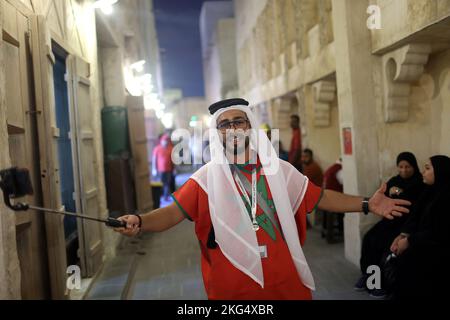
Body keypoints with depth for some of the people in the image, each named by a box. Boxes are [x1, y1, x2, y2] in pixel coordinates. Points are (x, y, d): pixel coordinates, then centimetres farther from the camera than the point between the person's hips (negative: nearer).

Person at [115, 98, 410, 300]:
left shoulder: (279, 170, 3)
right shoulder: (207, 178, -5)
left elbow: (320, 197, 8)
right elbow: (173, 212, -14)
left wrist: (366, 204, 1)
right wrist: (140, 222, -33)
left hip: (285, 283, 2)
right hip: (233, 288, -2)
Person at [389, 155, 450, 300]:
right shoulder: (431, 190, 9)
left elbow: (438, 233, -20)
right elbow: (416, 216, 8)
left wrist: (409, 241, -15)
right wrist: (404, 234, -6)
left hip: (438, 249, -8)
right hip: (424, 241, 8)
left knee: (406, 260, -19)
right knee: (390, 256, -6)